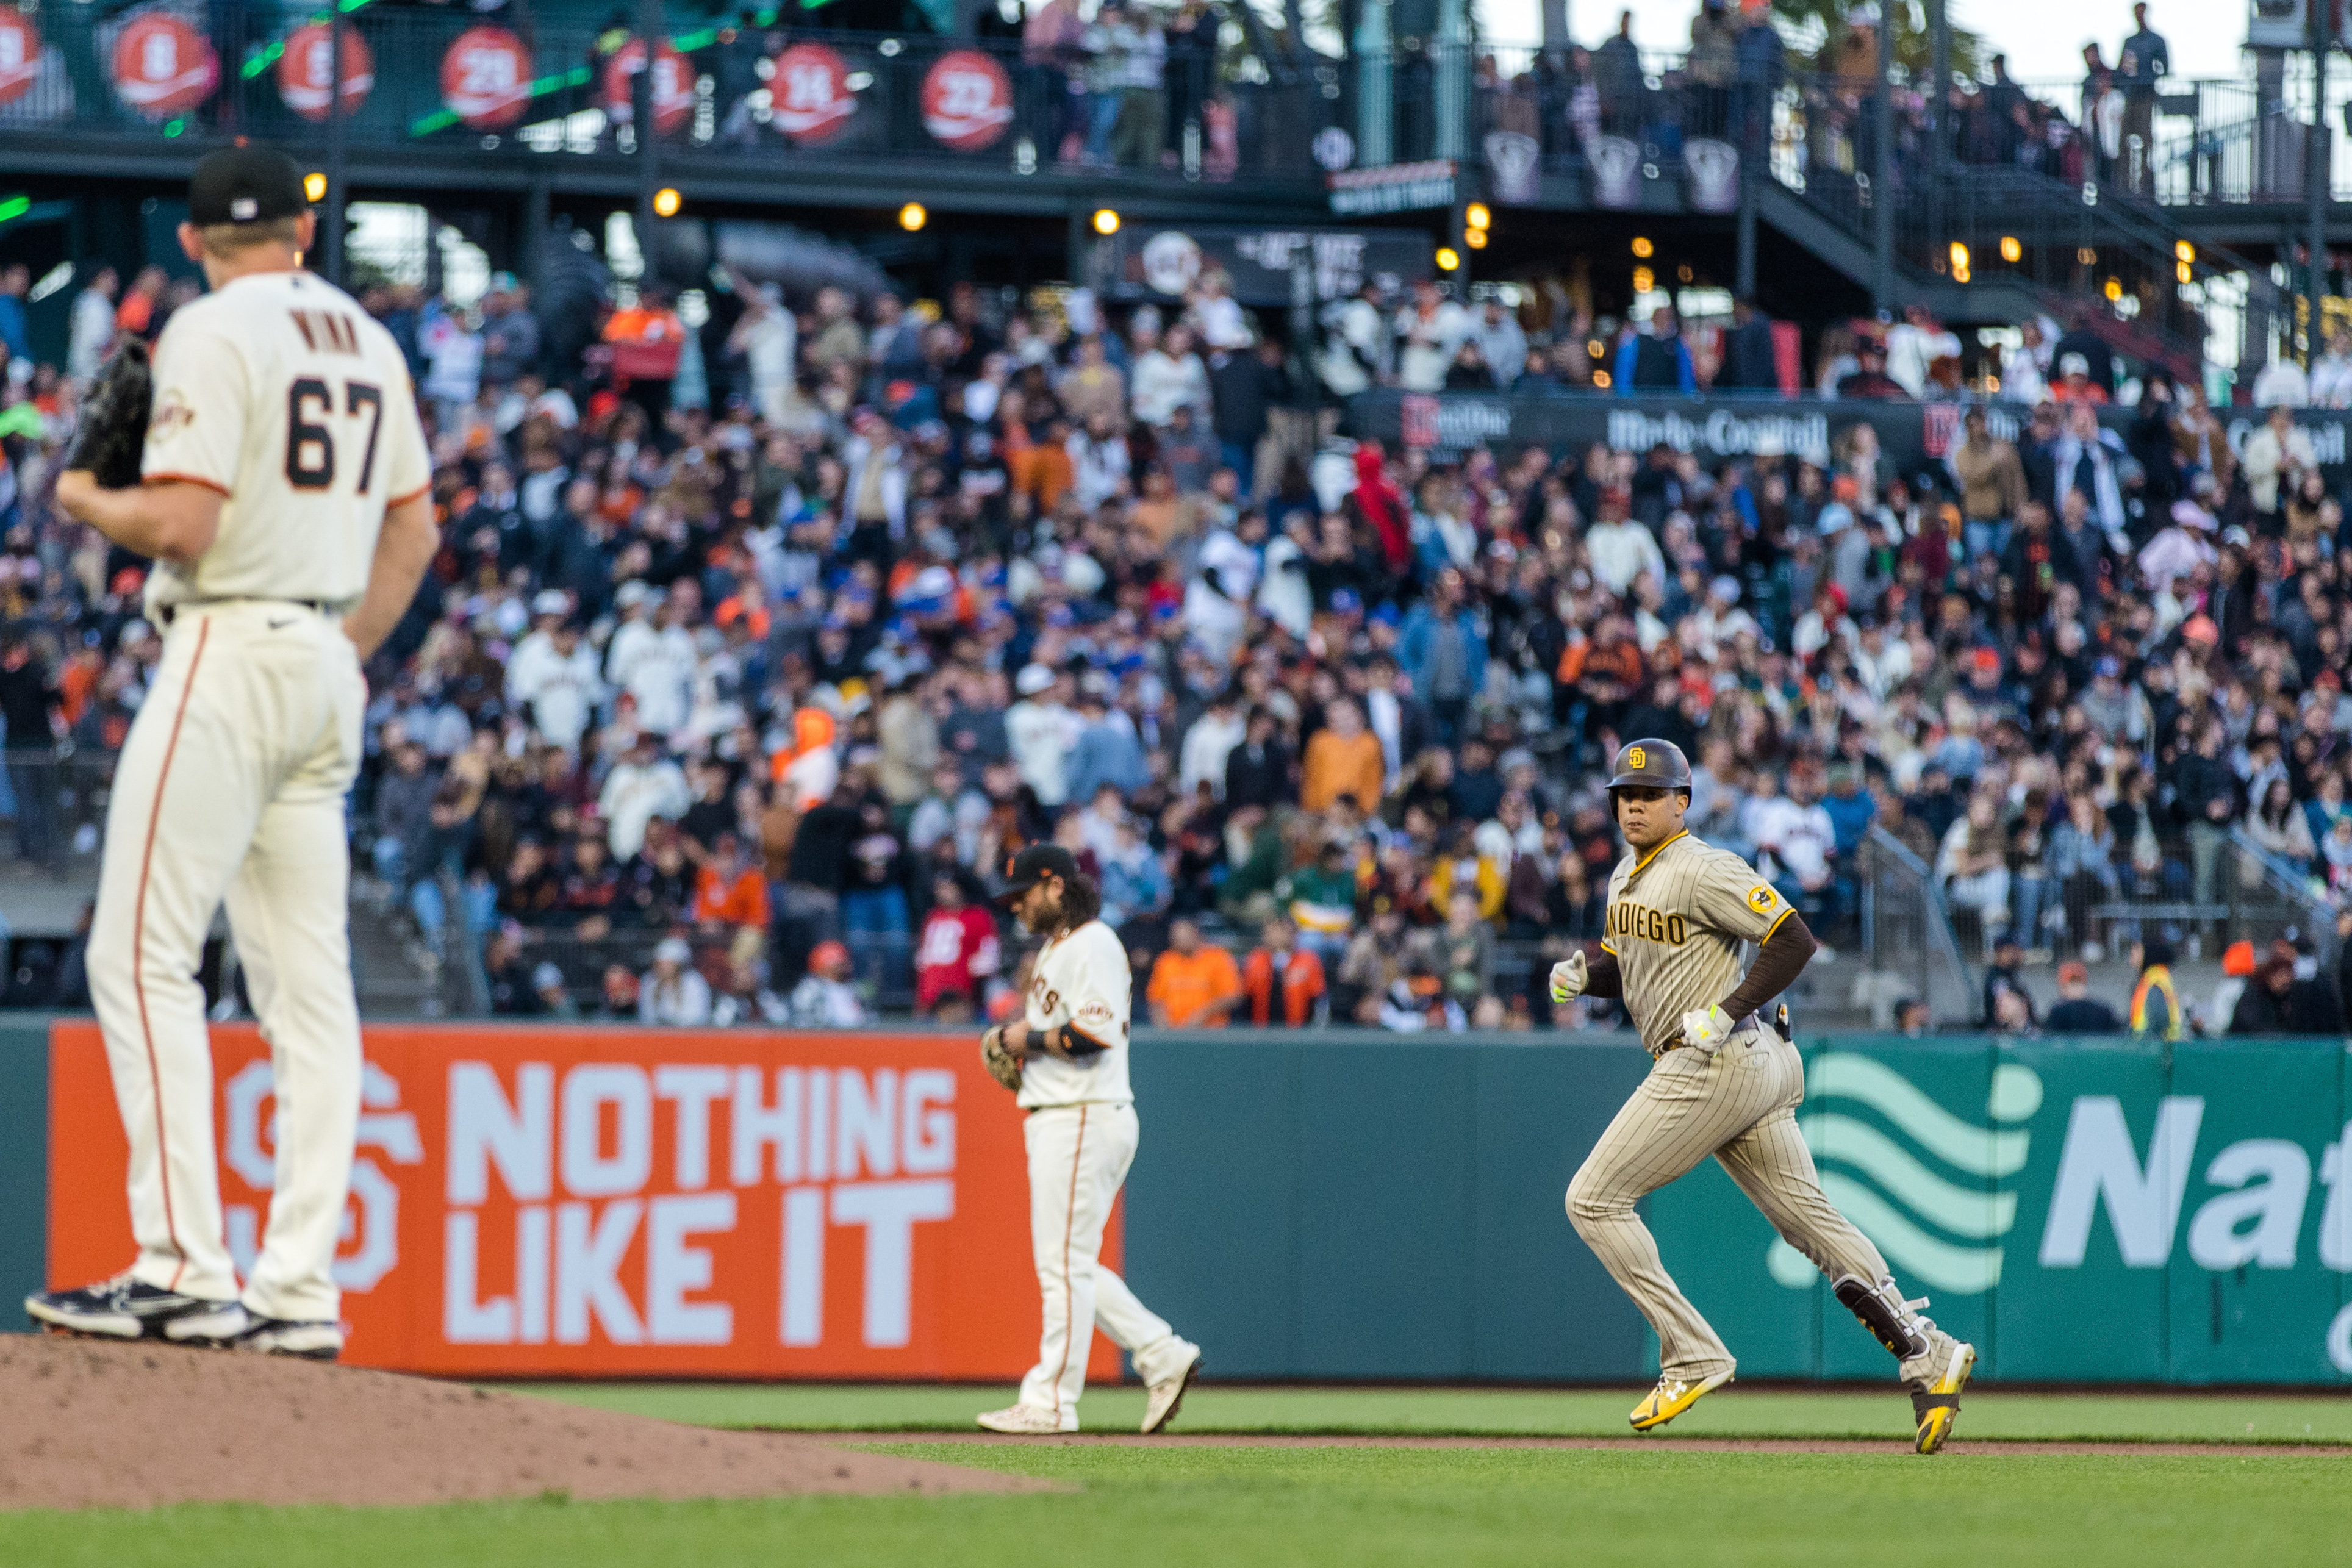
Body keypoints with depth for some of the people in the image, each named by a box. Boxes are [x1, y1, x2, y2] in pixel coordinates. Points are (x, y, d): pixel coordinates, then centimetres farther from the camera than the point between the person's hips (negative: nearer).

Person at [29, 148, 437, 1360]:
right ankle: (299, 1290, 3)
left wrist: (87, 501, 1)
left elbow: (182, 525, -18)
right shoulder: (366, 340, 14)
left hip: (229, 649, -8)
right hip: (328, 667, 8)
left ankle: (183, 1269, -15)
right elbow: (414, 532, 18)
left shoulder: (212, 332, -10)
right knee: (305, 984, 6)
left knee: (144, 955, -7)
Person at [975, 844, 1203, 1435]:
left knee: (1065, 1263, -8)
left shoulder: (1093, 945, -12)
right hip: (1055, 1121, 11)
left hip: (1085, 1117, -11)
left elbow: (1095, 1033, -23)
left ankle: (1050, 1401, -7)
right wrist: (1016, 1039, 10)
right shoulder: (1054, 948, 20)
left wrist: (1031, 1038, -12)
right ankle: (1163, 1357, 12)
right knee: (1070, 1267, 11)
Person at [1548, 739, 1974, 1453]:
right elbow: (1626, 962, 28)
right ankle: (1927, 1354, 2)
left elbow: (1794, 940, -16)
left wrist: (1726, 1012, -20)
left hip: (1718, 1064, -10)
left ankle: (1692, 1356, -5)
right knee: (1810, 1219, 6)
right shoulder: (1627, 877, 17)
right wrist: (1583, 970, 6)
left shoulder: (1703, 871, -12)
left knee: (1594, 1200, -6)